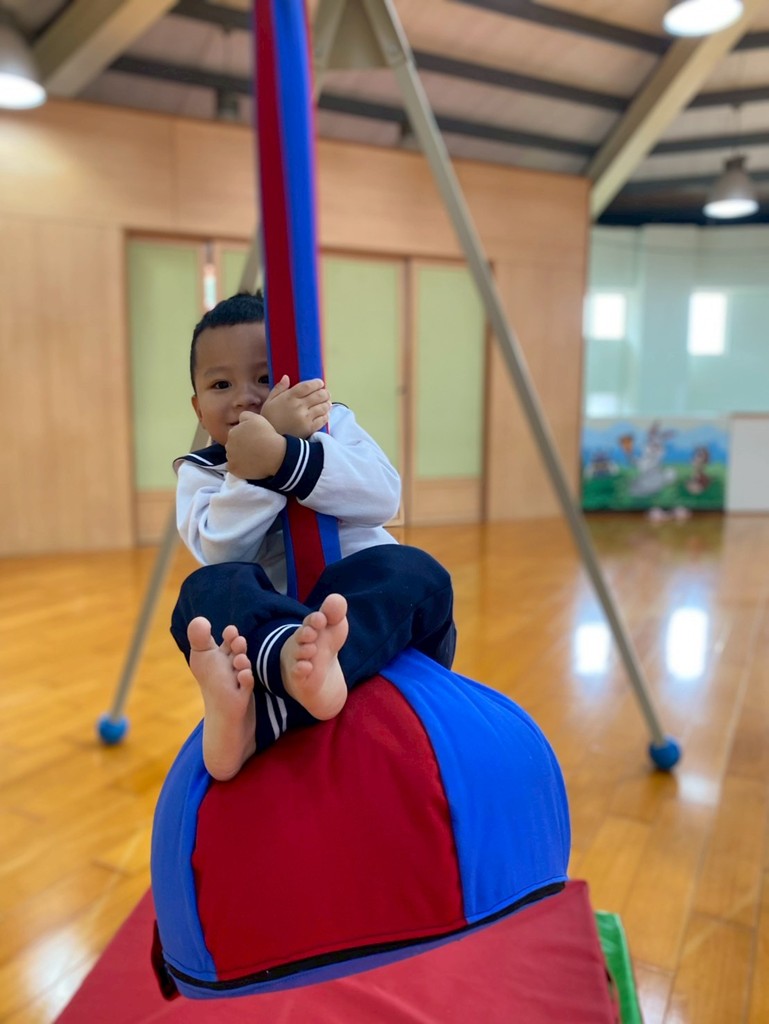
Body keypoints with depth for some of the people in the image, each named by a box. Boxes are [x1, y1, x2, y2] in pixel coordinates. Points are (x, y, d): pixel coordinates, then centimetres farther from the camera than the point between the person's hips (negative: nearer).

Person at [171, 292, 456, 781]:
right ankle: (291, 661, -61)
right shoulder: (200, 471, 7)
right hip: (260, 627, 0)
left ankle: (258, 714, -51)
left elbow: (383, 498, -14)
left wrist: (282, 457, -28)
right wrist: (261, 459, -27)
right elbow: (221, 549, -15)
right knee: (206, 591, -27)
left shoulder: (333, 424, 7)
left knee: (415, 572, -30)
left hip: (387, 624, 1)